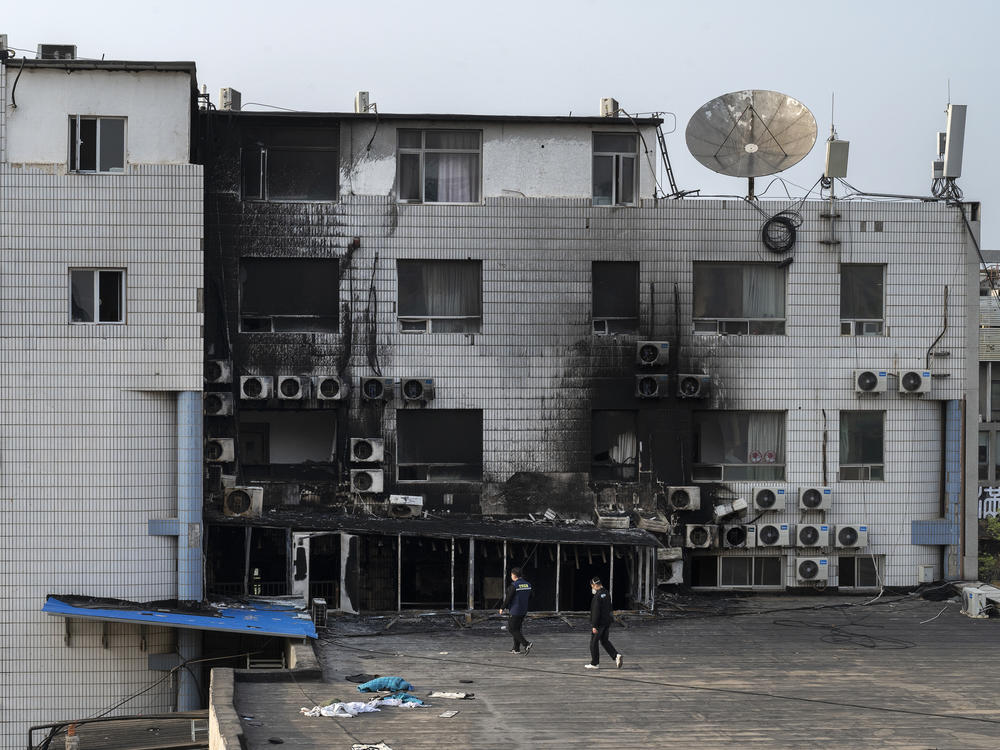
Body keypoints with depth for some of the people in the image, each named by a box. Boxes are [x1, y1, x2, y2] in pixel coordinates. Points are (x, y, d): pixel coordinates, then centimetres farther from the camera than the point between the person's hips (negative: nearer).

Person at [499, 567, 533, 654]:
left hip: (515, 611, -8)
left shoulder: (513, 586, -18)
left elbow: (508, 598, -16)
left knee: (512, 629, -2)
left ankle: (526, 644, -15)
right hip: (523, 611, 8)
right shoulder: (527, 584, 4)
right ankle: (516, 649, 20)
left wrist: (502, 608, -4)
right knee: (517, 628, 18)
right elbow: (529, 596, 13)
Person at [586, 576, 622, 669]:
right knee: (604, 641, 17)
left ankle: (594, 663, 7)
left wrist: (594, 626, -21)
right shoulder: (606, 594, 10)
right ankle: (616, 656, 0)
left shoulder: (597, 596, -19)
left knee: (594, 642, 2)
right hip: (607, 622, 9)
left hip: (599, 623, -9)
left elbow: (596, 612, -22)